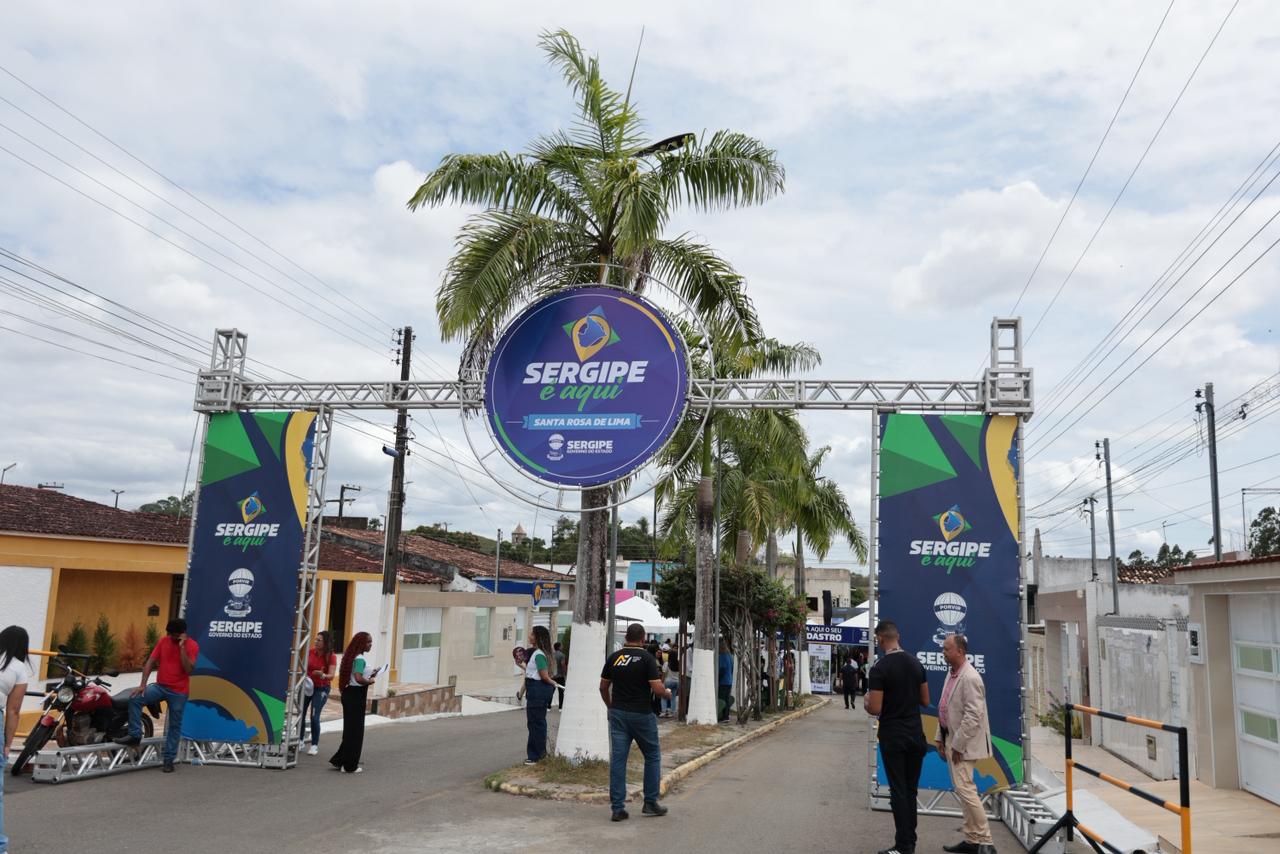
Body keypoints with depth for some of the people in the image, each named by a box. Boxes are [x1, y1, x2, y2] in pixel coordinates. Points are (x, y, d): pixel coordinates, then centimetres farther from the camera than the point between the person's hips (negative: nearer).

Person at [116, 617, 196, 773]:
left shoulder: (192, 646, -12)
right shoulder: (164, 641, 0)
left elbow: (188, 670, -23)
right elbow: (150, 662, 0)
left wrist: (182, 647, -26)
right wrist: (143, 684, -10)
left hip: (179, 692, -3)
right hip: (160, 686, 4)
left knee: (174, 726, 4)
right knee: (135, 699, -19)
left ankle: (169, 759, 14)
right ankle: (135, 736, -9)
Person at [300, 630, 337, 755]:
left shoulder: (331, 657, -14)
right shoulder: (310, 651, -5)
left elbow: (331, 676, -22)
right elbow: (304, 666, 11)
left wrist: (322, 675, -42)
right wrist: (304, 676, -7)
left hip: (321, 688, -4)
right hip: (307, 685, 4)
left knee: (314, 717, -11)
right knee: (300, 714, 5)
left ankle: (314, 745, 3)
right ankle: (300, 740, 26)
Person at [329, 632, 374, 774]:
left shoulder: (352, 657, 12)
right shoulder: (360, 659, -18)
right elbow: (359, 678, -30)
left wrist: (370, 675, 10)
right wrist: (370, 681, -12)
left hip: (349, 694, 9)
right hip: (356, 695, -9)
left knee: (350, 729, 16)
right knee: (355, 730, 1)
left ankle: (338, 760, 20)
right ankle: (350, 765, 10)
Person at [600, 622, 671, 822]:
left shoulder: (613, 657, 3)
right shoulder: (647, 658, -10)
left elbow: (603, 687, 9)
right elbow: (657, 688, -15)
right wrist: (668, 693, 6)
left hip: (618, 713, 4)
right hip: (641, 714, -3)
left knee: (617, 759, 4)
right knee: (652, 756, 14)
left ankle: (617, 807, 4)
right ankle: (650, 803, 17)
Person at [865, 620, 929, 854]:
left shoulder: (880, 668, -17)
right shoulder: (916, 663, 5)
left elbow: (875, 709, -19)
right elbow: (925, 701, 12)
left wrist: (867, 703, 3)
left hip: (893, 737, -7)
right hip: (916, 735, 7)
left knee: (898, 791, -2)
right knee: (911, 790, 14)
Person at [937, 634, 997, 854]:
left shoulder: (970, 678, -20)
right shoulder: (952, 674, 10)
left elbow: (973, 716, -23)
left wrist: (957, 746, -20)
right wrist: (941, 738, 14)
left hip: (963, 743, -10)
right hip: (951, 739, 10)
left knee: (965, 789, -11)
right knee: (963, 789, 13)